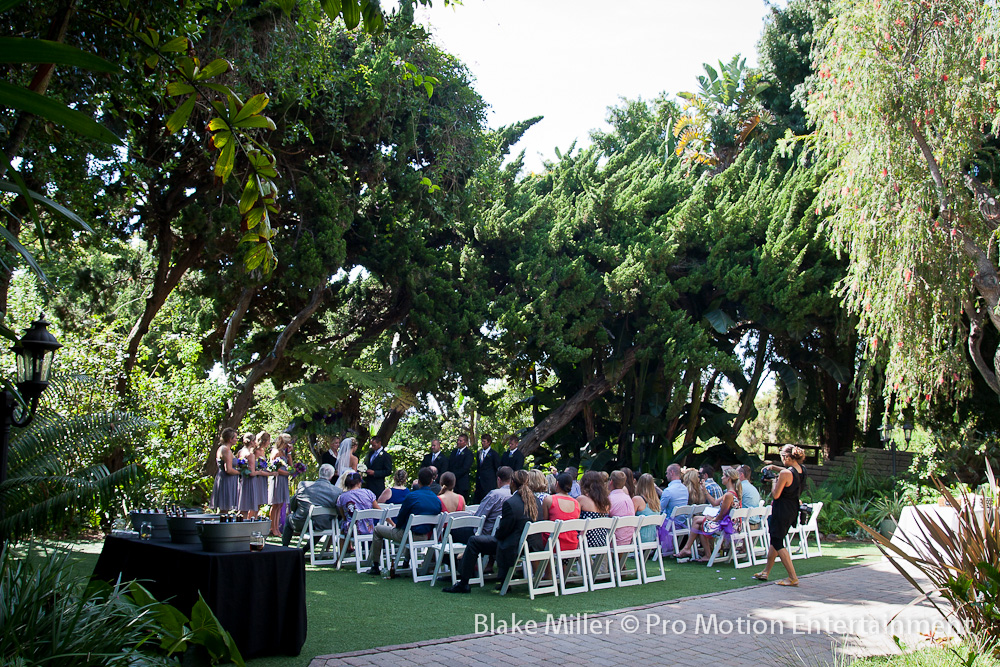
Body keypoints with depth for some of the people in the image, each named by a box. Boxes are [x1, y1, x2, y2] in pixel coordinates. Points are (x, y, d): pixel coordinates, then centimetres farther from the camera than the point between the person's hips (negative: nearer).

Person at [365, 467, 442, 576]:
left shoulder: (411, 496, -18)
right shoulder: (437, 500, -3)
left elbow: (401, 518, -8)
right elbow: (435, 524, 7)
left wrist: (396, 525, 15)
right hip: (426, 537, 6)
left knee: (377, 529, 15)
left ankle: (375, 567, 19)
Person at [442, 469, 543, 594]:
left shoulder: (510, 503, -21)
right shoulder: (536, 501, 3)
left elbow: (502, 532, -15)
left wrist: (496, 534, 9)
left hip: (516, 548, -8)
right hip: (534, 545, 8)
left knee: (473, 541, 4)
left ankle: (463, 584, 10)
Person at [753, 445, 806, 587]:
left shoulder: (785, 473, -23)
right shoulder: (801, 470, 2)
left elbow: (775, 495, -19)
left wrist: (774, 482, -4)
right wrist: (774, 467, 20)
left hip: (781, 510, -9)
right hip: (793, 509, 9)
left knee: (777, 544, 0)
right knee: (775, 540, 18)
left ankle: (793, 577, -3)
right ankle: (766, 572, 28)